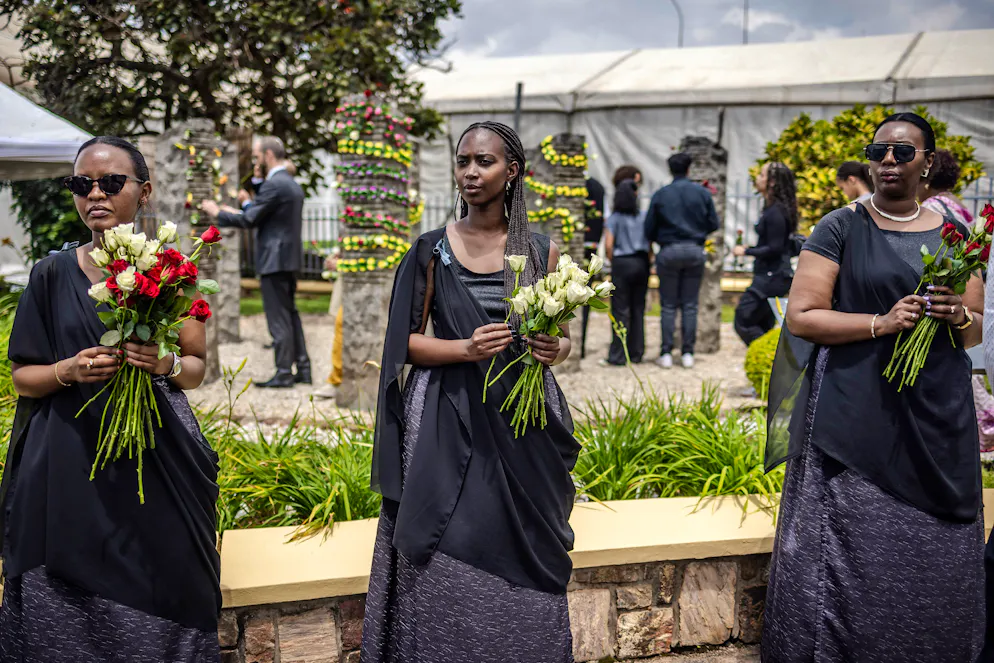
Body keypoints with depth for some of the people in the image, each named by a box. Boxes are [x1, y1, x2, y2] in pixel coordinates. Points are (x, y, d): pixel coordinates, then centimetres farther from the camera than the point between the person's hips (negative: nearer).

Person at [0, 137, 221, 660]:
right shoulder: (54, 274, 4)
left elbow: (198, 369, 9)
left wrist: (167, 365, -13)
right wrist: (69, 370, -13)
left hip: (157, 463, 0)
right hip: (68, 467, 0)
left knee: (153, 593, 1)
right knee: (69, 610, 1)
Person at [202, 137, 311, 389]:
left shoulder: (273, 185, -15)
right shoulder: (293, 185, 15)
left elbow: (249, 219, -16)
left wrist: (217, 212, -2)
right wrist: (237, 212, 19)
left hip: (274, 260, -9)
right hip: (290, 258, 9)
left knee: (279, 318, -5)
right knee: (290, 314, 14)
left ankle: (284, 373, -2)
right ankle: (302, 368, 16)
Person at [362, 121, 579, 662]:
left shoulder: (541, 251, 6)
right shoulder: (432, 250, 2)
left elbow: (562, 336, 13)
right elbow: (407, 343, 2)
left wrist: (554, 349, -10)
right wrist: (465, 348, -15)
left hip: (522, 427, 1)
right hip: (449, 429, -1)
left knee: (519, 569, 4)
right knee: (447, 574, -1)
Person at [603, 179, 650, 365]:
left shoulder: (614, 218, -3)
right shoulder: (643, 217, 6)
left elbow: (608, 244, -11)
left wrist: (613, 262, 3)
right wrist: (647, 262, 8)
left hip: (622, 263, -3)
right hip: (641, 263, 4)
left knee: (620, 310, -1)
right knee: (638, 309, 10)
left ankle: (618, 355, -1)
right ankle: (636, 353, 13)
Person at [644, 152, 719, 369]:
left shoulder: (660, 195, -4)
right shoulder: (702, 193, 0)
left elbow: (649, 229, -2)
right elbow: (713, 224, 4)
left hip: (669, 252, -1)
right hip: (695, 251, 1)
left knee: (668, 305, 5)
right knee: (690, 305, 7)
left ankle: (666, 354, 3)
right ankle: (688, 353, 7)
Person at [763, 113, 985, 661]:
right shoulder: (841, 229, 2)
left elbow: (977, 331, 16)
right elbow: (801, 317, -5)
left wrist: (959, 317, -7)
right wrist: (881, 323, -16)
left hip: (937, 423, 3)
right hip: (855, 422, -3)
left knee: (935, 563, 5)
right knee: (849, 561, -4)